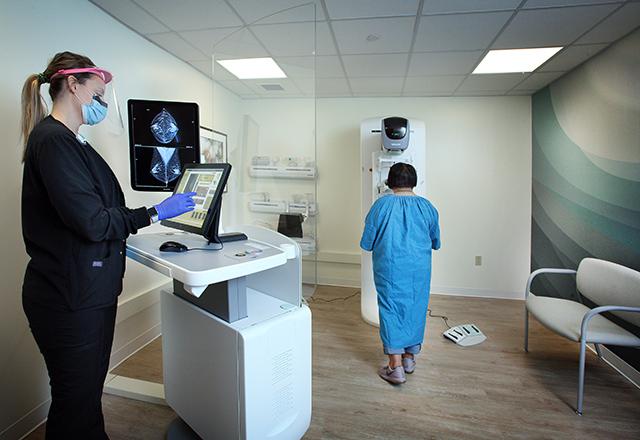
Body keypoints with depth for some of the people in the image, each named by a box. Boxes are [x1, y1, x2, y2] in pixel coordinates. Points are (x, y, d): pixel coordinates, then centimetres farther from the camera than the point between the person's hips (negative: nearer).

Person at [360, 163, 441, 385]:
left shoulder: (382, 205, -8)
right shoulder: (426, 206, 0)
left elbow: (366, 243, -4)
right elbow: (436, 242, 12)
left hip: (390, 268, -3)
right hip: (419, 268, 3)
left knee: (391, 310, 4)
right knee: (415, 309, 15)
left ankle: (396, 366, 6)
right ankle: (409, 357, 29)